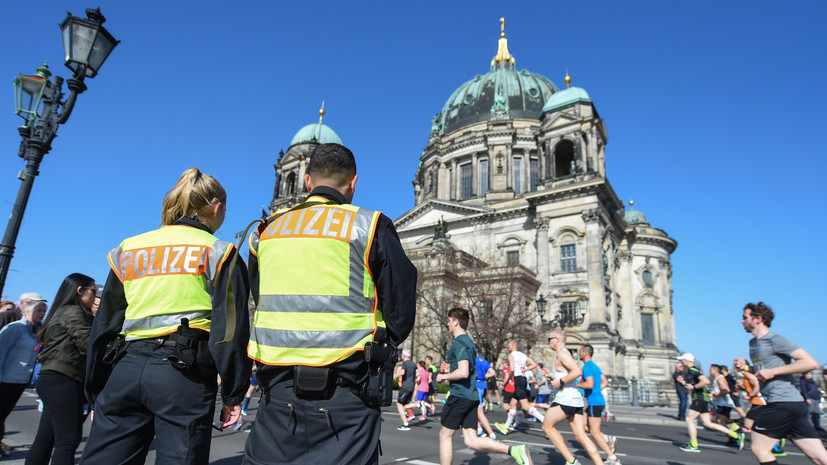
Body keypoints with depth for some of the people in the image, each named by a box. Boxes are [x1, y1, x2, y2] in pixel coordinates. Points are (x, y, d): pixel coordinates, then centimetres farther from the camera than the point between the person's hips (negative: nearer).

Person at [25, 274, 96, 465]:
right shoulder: (73, 312, -8)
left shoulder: (62, 313, 22)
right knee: (68, 440, -11)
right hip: (62, 380, -10)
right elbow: (88, 344, -13)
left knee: (44, 440, 12)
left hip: (53, 380, 10)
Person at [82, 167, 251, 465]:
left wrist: (96, 391, 23)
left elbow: (103, 325, 17)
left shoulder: (128, 249, 16)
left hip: (125, 370, 4)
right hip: (183, 374, -4)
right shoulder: (218, 252, 3)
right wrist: (233, 395, 1)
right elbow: (230, 329, -4)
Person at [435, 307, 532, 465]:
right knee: (472, 441, 5)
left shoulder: (459, 343, -13)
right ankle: (515, 450, -7)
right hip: (472, 396, 9)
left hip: (459, 395, -9)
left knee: (445, 435, 7)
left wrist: (443, 376, -10)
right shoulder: (469, 342, 18)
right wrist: (450, 370, 20)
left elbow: (463, 373, -25)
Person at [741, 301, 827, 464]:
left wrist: (773, 371, -19)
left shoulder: (775, 339, -9)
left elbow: (811, 363, -18)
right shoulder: (753, 343, 19)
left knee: (758, 447, -3)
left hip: (783, 403, -9)